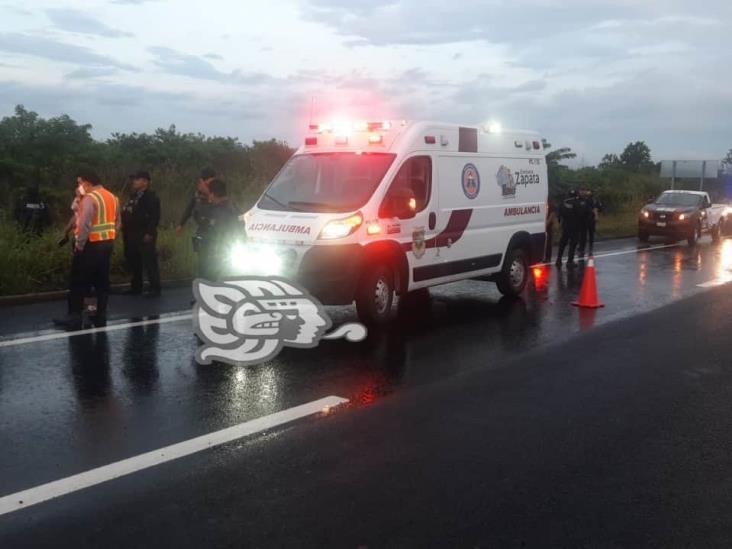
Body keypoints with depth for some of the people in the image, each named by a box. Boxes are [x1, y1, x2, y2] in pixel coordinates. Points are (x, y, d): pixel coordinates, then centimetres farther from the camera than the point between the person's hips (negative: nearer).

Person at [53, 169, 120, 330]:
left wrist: (79, 244, -14)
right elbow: (117, 223, 15)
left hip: (91, 244, -8)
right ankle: (101, 316, 14)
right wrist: (109, 238, 16)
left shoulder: (90, 198, -15)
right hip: (108, 243, 8)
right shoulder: (112, 197, 12)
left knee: (78, 281, -1)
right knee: (102, 280, 12)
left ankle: (74, 317, 0)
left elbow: (84, 224, -23)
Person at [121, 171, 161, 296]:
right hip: (131, 235, 9)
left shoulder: (151, 196, -9)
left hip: (145, 235, -9)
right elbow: (127, 214, 21)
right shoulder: (133, 195, 17)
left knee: (149, 263, -4)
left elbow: (155, 216, -17)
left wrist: (149, 233, -22)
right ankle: (136, 287, 24)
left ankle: (155, 289, 2)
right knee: (133, 262, 14)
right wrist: (125, 230, 10)